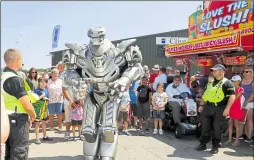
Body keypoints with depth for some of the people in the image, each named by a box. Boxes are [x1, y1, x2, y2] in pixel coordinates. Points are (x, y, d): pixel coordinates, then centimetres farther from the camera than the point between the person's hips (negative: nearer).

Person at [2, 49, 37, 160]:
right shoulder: (15, 79, -21)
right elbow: (27, 105, -22)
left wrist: (27, 116, 15)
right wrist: (33, 116, -2)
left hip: (8, 120, 9)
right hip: (18, 122, -9)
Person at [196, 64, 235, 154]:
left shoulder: (227, 83, -4)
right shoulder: (211, 83, 17)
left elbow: (232, 96, -12)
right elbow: (205, 94, 23)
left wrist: (227, 108, -20)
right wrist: (201, 105, 16)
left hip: (219, 109, -6)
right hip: (207, 107, 6)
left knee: (217, 128, 2)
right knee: (205, 126, 9)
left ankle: (215, 146, 14)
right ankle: (203, 144, 19)